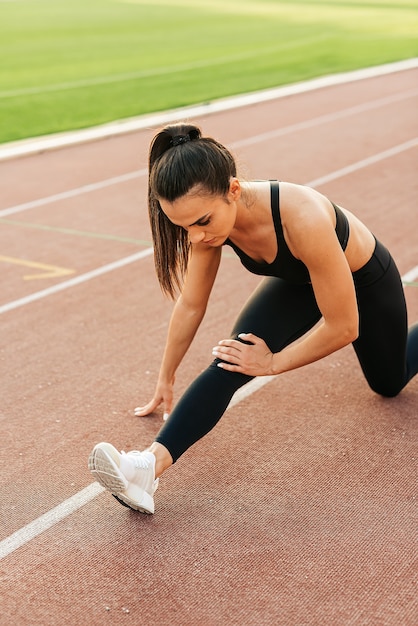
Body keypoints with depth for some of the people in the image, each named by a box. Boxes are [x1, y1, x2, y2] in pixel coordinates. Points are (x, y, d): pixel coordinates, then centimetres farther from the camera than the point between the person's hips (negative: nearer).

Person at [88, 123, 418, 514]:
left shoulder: (303, 218, -47)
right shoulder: (210, 217, -29)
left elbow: (343, 326, -36)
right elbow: (190, 306, -13)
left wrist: (272, 363, -26)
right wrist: (165, 380, -4)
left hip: (365, 279, -3)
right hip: (298, 281, 3)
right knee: (232, 360, -25)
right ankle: (150, 464, -30)